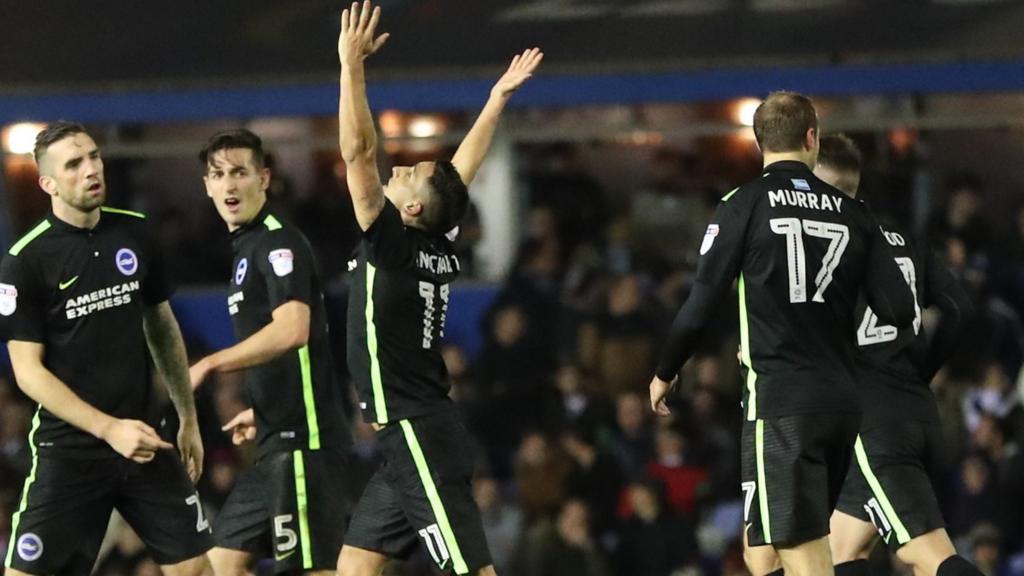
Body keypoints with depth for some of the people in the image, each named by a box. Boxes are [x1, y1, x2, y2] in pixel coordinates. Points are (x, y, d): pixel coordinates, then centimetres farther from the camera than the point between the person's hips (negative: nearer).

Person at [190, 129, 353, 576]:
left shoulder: (279, 242, -10)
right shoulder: (246, 246, 18)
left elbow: (292, 330, -25)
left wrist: (210, 364, -21)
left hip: (303, 439, -10)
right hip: (278, 441, 10)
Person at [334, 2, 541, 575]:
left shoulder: (394, 244, -13)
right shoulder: (440, 247, 8)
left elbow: (358, 151, -19)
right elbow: (465, 169, 22)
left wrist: (352, 64, -17)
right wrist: (498, 98, 27)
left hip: (420, 438, -9)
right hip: (410, 439, 9)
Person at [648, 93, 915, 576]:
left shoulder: (744, 205, -5)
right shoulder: (851, 213, 6)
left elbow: (701, 306, -7)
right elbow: (899, 310, 3)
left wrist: (665, 374, 10)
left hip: (780, 404, -5)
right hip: (842, 401, 5)